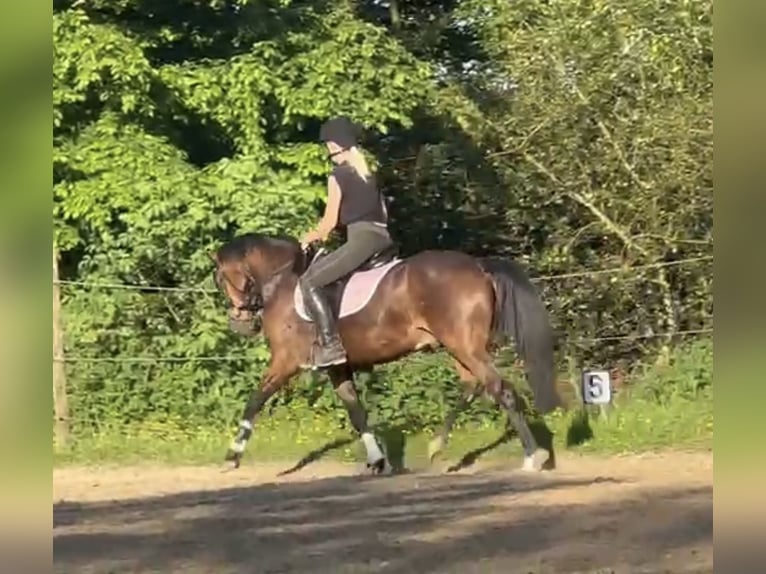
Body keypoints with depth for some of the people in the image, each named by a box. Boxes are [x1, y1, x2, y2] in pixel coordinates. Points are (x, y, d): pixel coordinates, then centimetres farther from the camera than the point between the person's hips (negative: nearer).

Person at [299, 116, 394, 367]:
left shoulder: (338, 176, -3)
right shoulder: (369, 173, 21)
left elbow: (330, 222, -6)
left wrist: (309, 238, 12)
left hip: (361, 239, -9)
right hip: (383, 238, 9)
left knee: (309, 281, -10)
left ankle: (330, 344, -21)